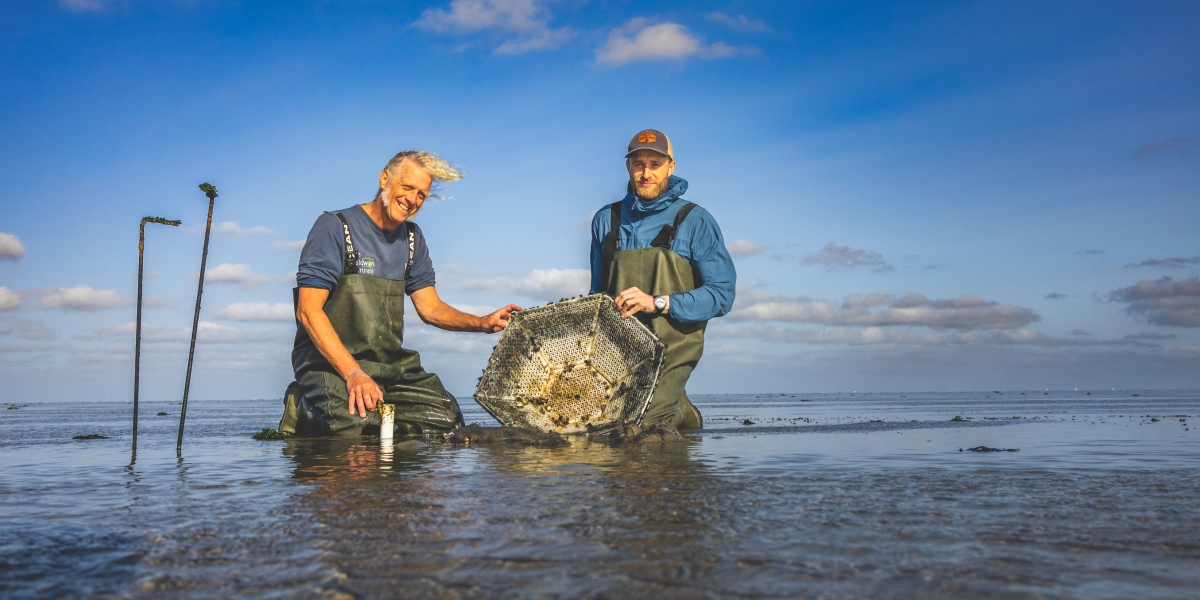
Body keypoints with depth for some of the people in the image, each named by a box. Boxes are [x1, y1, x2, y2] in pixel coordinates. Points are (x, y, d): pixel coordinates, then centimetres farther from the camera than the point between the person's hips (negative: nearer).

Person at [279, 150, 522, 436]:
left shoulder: (412, 238, 13)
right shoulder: (335, 227, -7)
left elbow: (430, 308, 12)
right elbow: (308, 311, -14)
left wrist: (482, 323, -6)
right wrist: (353, 373, -25)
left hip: (391, 364, 6)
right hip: (330, 362, -6)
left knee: (447, 421, -12)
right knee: (355, 427, -30)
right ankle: (304, 411, 1)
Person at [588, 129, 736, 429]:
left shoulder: (695, 221, 0)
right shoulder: (606, 219, 12)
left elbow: (722, 294, -6)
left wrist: (658, 303, -17)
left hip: (672, 344, -5)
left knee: (642, 423, -19)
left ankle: (678, 413, 16)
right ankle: (675, 406, 21)